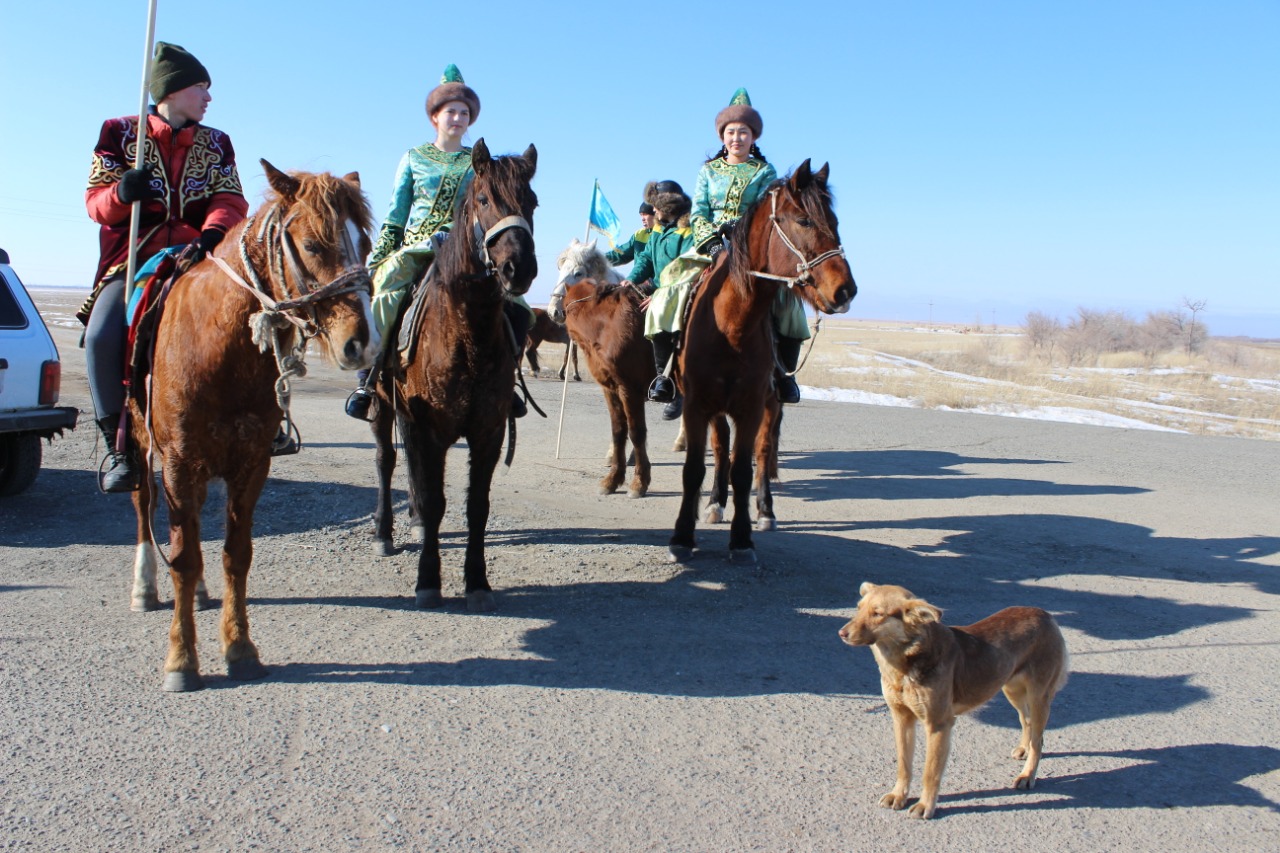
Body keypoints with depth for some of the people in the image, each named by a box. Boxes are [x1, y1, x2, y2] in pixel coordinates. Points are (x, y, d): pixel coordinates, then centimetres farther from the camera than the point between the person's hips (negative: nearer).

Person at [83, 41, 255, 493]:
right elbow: (95, 201, 5)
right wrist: (120, 193, -21)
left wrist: (212, 233, -23)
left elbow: (230, 201, 1)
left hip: (199, 256, 2)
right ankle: (119, 445, -14)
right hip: (133, 259, -2)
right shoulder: (119, 133, 10)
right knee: (102, 336, -27)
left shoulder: (217, 143, 16)